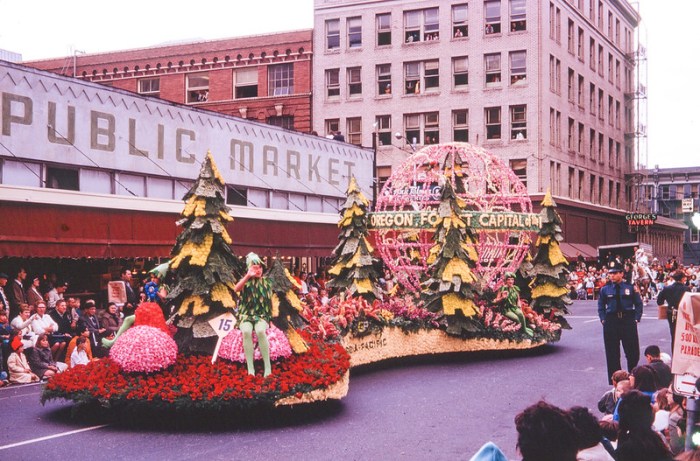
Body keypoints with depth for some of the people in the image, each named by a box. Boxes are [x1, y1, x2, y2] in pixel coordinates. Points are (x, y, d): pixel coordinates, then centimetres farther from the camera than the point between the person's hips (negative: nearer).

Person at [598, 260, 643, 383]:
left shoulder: (630, 288, 1)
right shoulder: (605, 289, 4)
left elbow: (639, 304, 7)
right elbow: (601, 306, 13)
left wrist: (636, 319, -2)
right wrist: (603, 320, 2)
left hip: (628, 321, -1)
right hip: (611, 322, 1)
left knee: (633, 352, 3)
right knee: (612, 355, 4)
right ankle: (614, 381, 12)